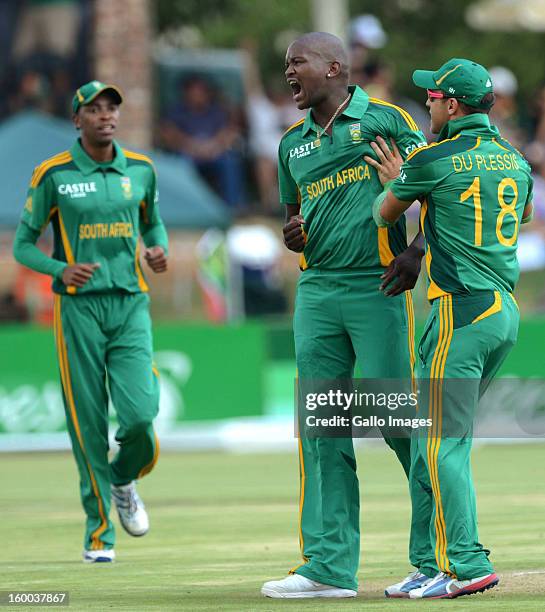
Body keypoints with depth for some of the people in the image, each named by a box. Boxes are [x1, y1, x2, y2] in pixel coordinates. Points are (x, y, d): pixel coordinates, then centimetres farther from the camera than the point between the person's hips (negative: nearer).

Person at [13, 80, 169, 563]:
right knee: (88, 422, -2)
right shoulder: (53, 174, -2)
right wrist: (60, 271, -16)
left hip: (130, 305, 2)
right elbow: (24, 244, 2)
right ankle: (99, 531, 9)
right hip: (79, 306, -2)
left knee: (140, 414, -13)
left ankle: (124, 479, 21)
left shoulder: (141, 170, 8)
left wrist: (160, 250, 2)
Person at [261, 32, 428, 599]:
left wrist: (415, 252, -11)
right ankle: (330, 566, 2)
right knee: (322, 428, 2)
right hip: (316, 291, 6)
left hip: (378, 287, -6)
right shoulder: (293, 142, 17)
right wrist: (291, 234, 3)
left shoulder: (383, 120, 0)